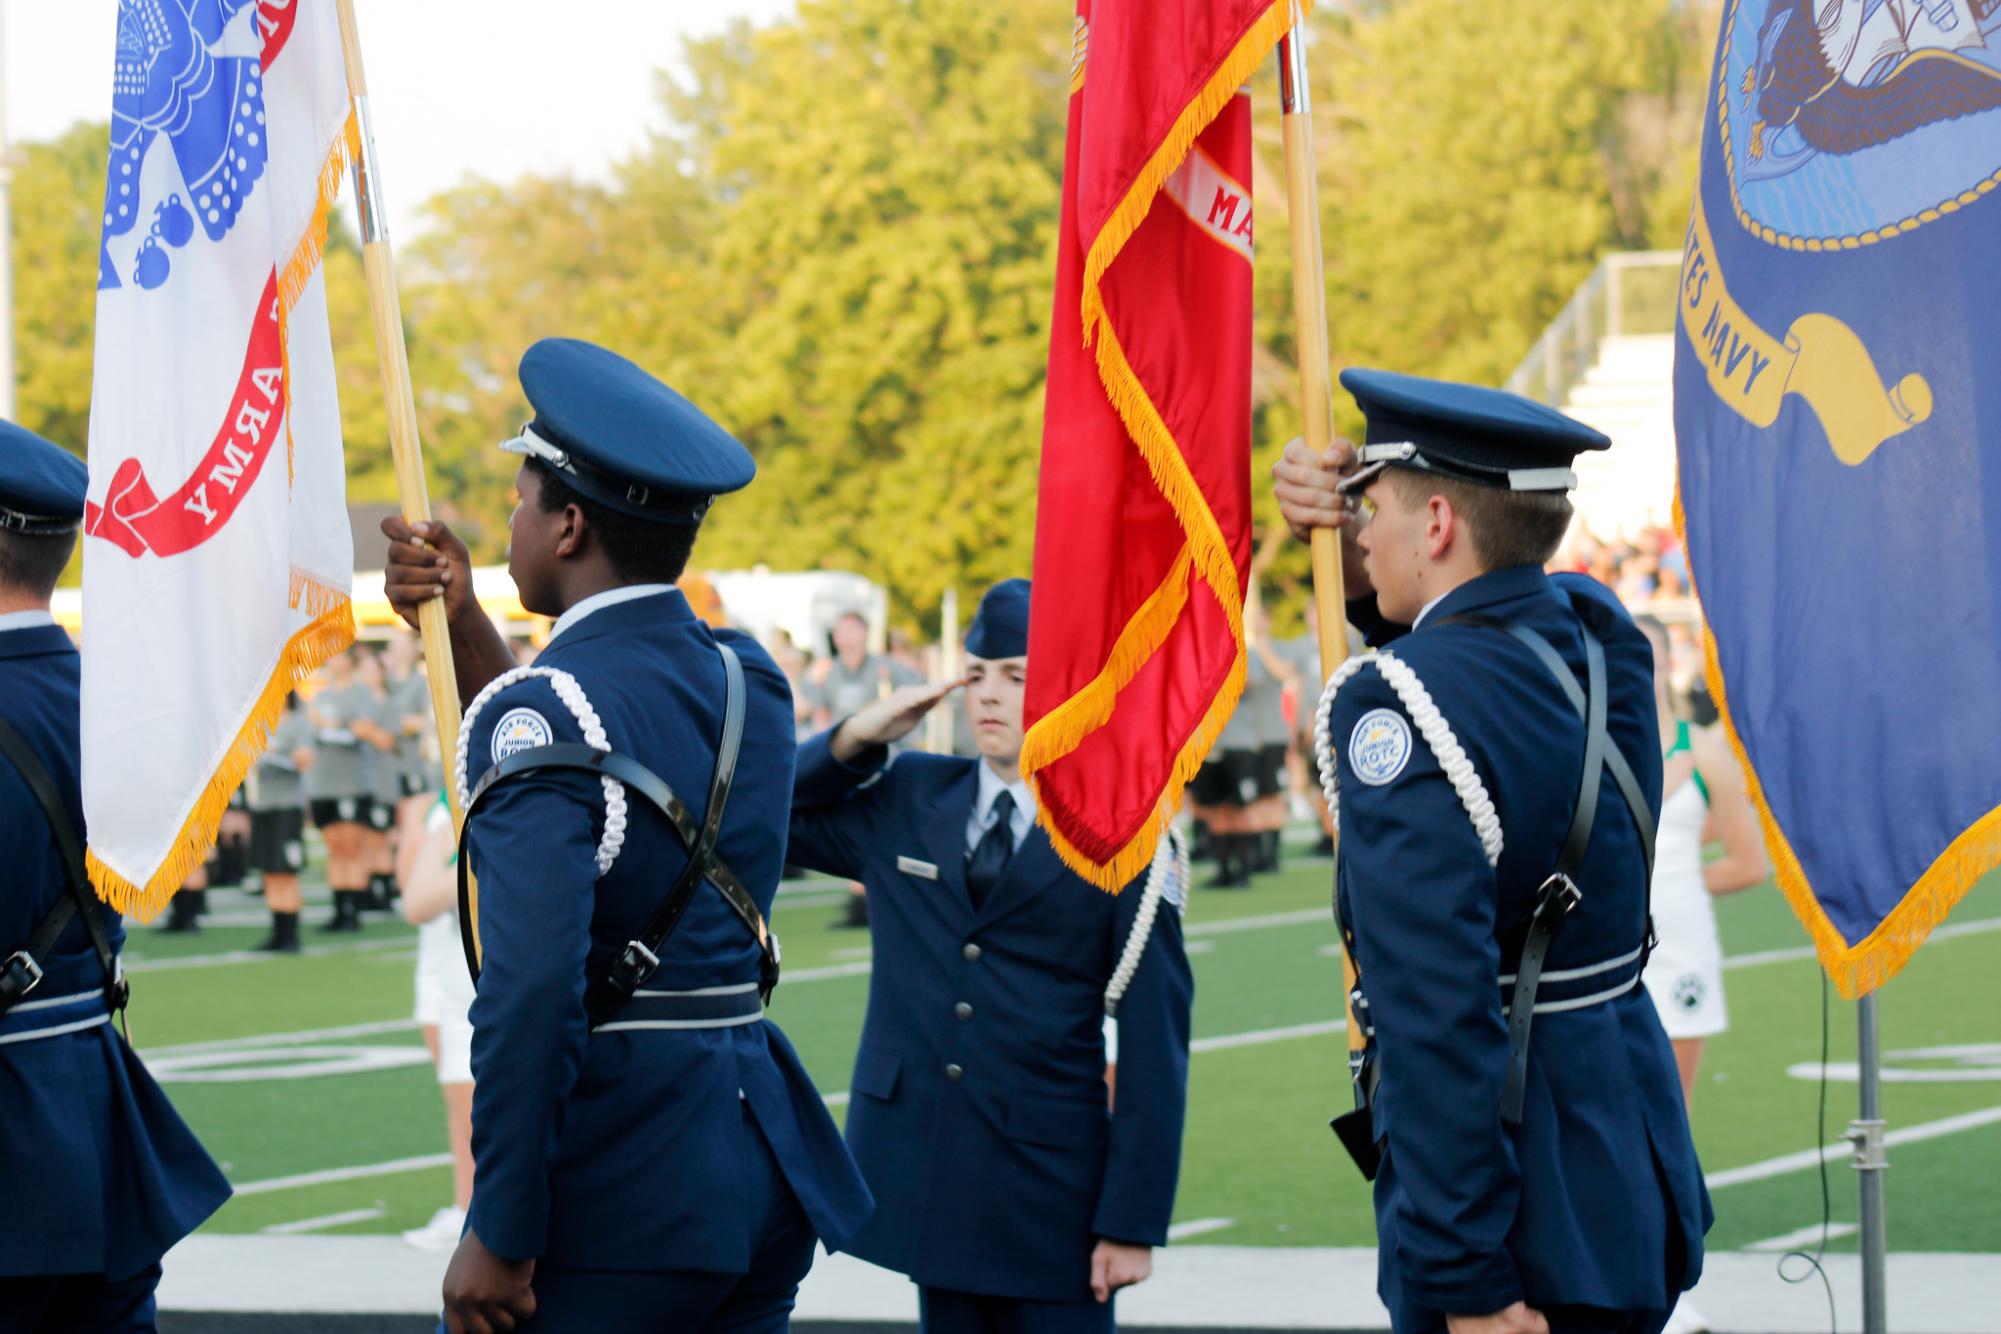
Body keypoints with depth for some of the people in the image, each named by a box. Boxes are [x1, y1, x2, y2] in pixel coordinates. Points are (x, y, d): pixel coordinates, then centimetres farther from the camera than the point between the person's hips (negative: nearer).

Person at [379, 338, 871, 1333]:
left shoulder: (543, 708, -14)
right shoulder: (748, 680, 10)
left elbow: (531, 989, -24)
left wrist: (501, 1234, -19)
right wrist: (461, 623, 18)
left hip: (616, 1193, -8)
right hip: (761, 1167, 8)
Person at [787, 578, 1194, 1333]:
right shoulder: (904, 801, 7)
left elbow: (1152, 1047, -6)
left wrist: (1132, 1220, -10)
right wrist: (854, 740, -1)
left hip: (1051, 1182, -4)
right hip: (925, 1170, 4)